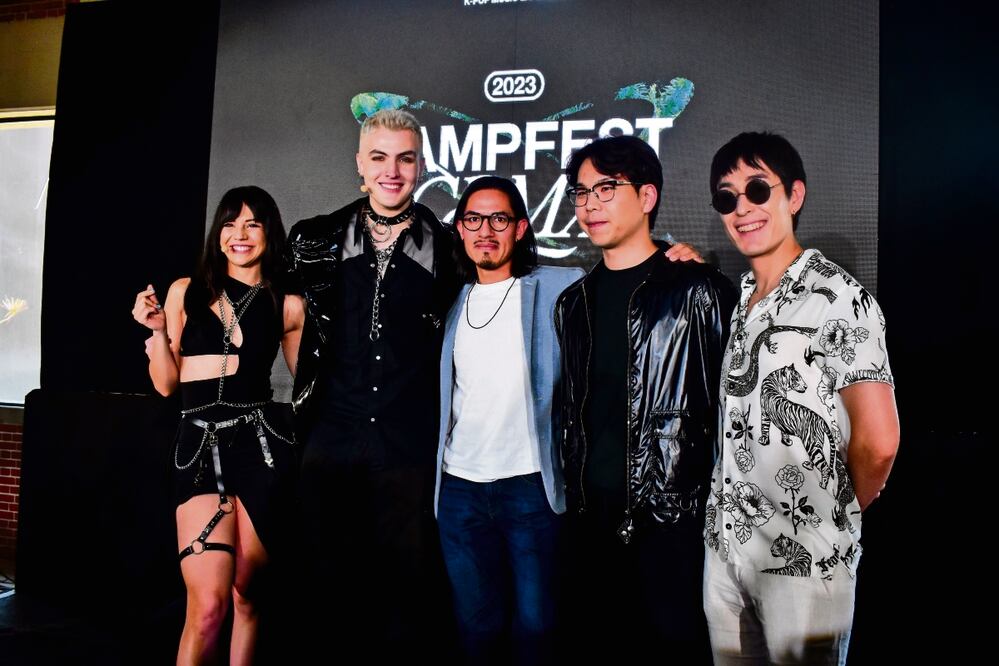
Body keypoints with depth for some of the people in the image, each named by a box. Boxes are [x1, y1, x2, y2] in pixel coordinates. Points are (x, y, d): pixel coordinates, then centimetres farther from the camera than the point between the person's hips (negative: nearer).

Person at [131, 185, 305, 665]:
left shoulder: (288, 306, 10)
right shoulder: (185, 292, 11)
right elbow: (166, 385, 11)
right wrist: (156, 330, 0)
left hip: (262, 445, 1)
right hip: (200, 445, 0)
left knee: (244, 593, 7)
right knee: (209, 605, -12)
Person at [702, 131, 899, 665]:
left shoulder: (837, 298, -13)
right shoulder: (737, 301, 10)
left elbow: (878, 442, -14)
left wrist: (835, 517, -1)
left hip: (803, 559, -6)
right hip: (724, 543, 7)